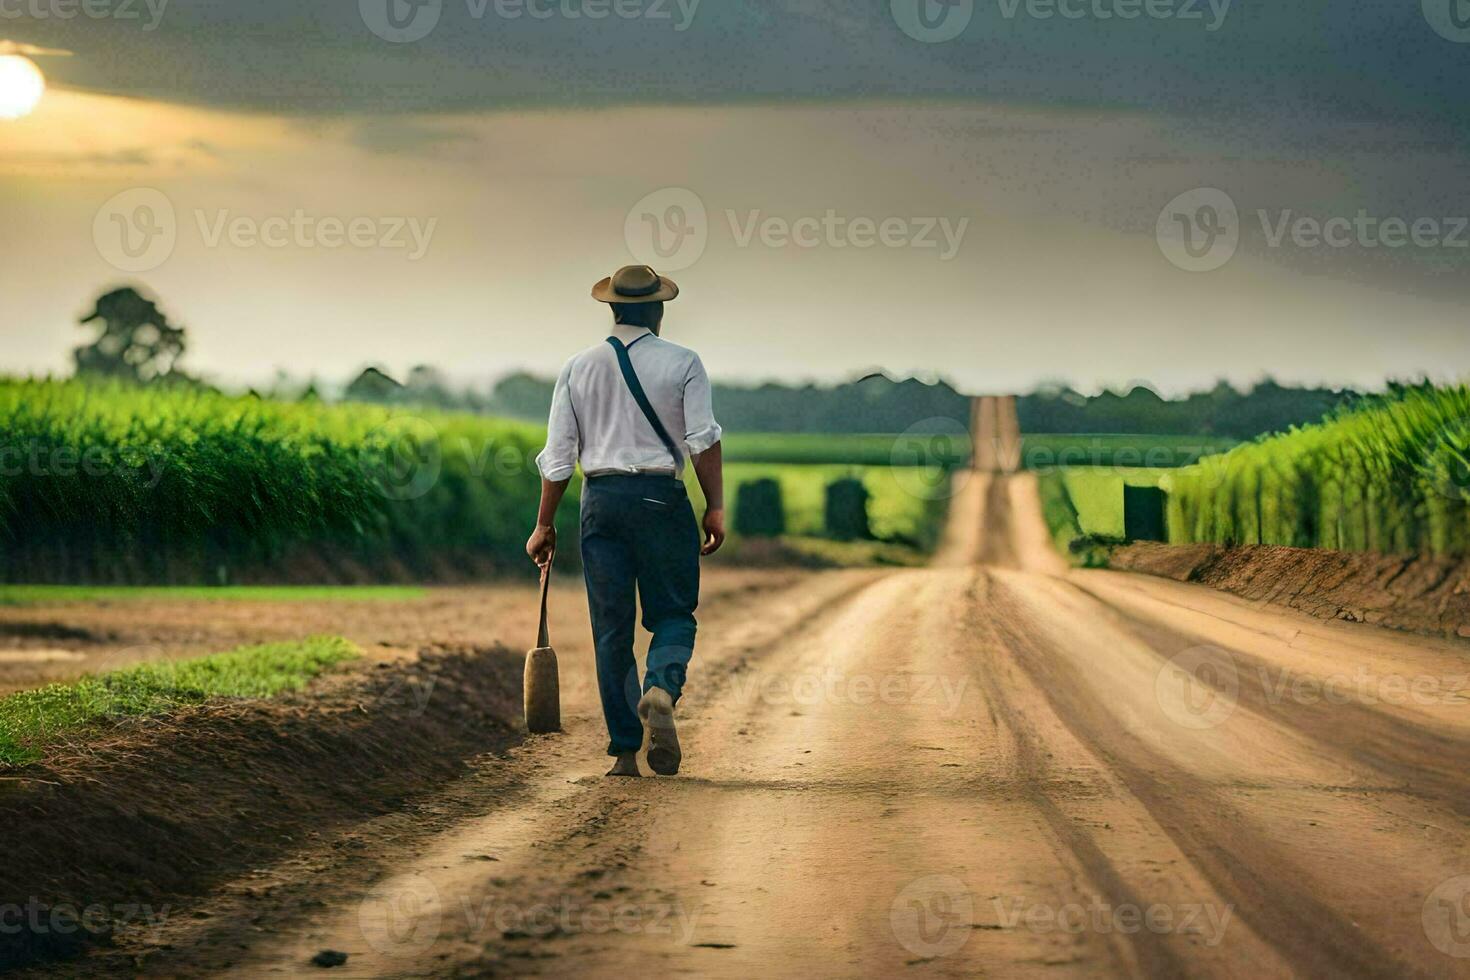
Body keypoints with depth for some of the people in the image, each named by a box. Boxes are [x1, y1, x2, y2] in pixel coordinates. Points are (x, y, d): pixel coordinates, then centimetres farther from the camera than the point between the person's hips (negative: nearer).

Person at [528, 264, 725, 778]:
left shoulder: (578, 368, 8)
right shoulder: (683, 363, 2)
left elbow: (558, 455, 7)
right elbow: (704, 439, -8)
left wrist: (545, 525, 11)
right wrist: (716, 507, -5)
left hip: (600, 500, 2)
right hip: (662, 498, -2)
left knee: (611, 629, 5)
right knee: (674, 613, 7)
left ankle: (624, 750, 3)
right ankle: (662, 687, -25)